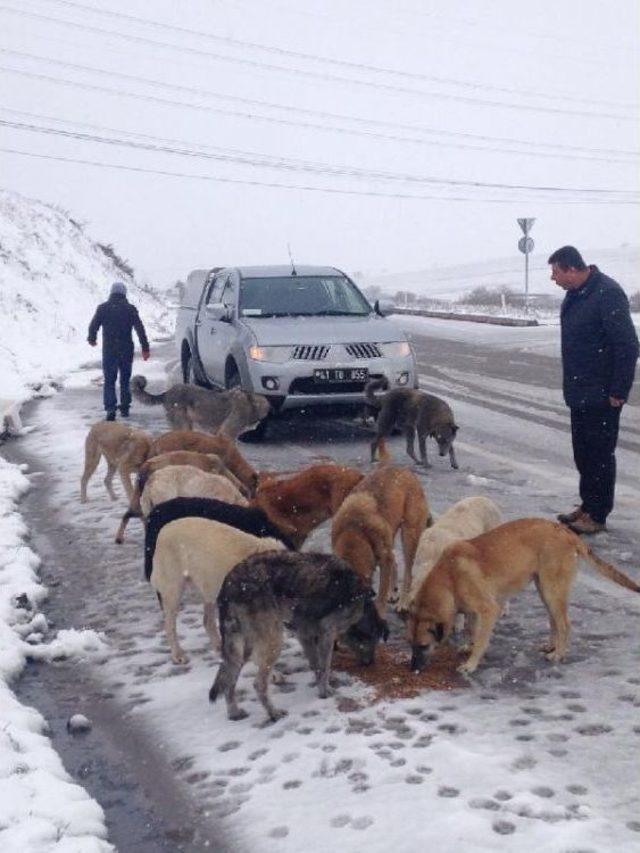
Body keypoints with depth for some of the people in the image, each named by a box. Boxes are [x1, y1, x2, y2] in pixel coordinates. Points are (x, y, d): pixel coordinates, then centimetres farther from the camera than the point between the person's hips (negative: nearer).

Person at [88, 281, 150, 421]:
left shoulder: (103, 308, -1)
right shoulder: (130, 309, -1)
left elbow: (93, 325, 1)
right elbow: (140, 329, -7)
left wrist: (91, 339, 21)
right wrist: (145, 348, -5)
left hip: (109, 350, -1)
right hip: (126, 350, 1)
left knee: (109, 380, 1)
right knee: (125, 380, 15)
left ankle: (110, 408, -15)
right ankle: (125, 408, 18)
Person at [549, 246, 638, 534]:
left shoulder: (608, 294, -20)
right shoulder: (574, 295, 9)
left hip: (601, 396, -9)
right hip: (579, 394, 9)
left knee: (599, 454, 0)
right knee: (582, 453, 16)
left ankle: (597, 516, 10)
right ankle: (587, 505, 29)